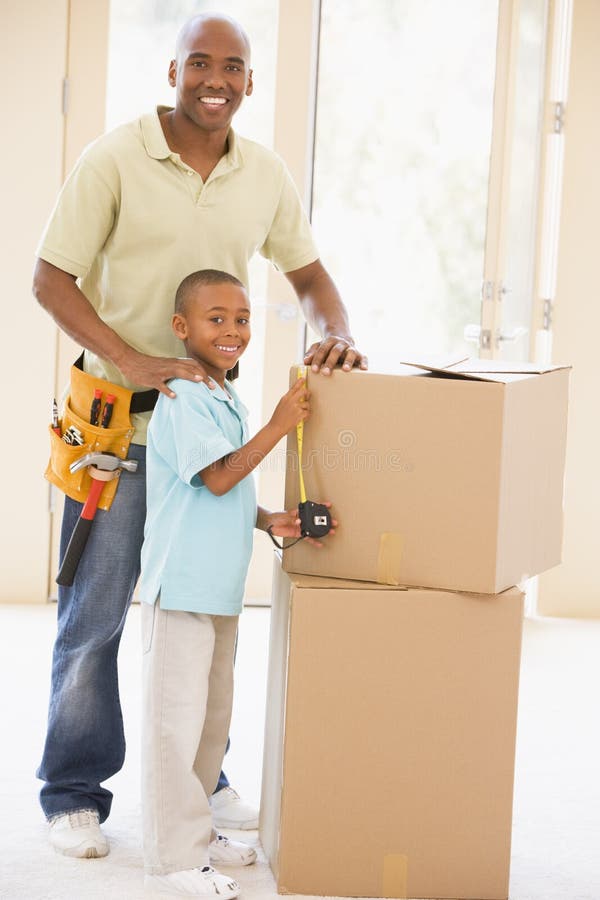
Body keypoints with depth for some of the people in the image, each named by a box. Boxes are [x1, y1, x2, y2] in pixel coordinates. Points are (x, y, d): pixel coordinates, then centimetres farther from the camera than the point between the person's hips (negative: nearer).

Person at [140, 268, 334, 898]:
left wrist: (274, 521, 4)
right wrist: (278, 427, -20)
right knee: (175, 717, -4)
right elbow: (218, 477, -22)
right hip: (180, 584, -9)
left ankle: (196, 831, 29)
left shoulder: (230, 403, 15)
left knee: (212, 714, 17)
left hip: (221, 586, 10)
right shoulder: (182, 400, -15)